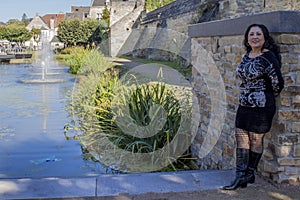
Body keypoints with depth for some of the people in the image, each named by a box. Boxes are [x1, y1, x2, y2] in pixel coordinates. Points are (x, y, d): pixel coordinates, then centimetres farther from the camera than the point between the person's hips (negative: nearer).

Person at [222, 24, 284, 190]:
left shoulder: (268, 57, -14)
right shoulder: (246, 56, 9)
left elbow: (278, 84, -11)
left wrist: (266, 98, 4)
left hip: (261, 106, -7)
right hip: (244, 105, 8)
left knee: (256, 141, 6)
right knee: (241, 140, 6)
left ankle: (250, 174, 22)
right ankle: (240, 176, 13)